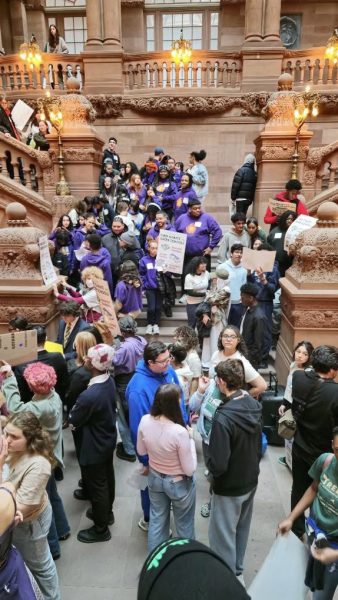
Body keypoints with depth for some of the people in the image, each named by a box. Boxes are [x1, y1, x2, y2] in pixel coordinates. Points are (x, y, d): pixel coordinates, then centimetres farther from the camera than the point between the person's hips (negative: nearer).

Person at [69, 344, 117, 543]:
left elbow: (73, 420, -19)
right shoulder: (110, 381, -12)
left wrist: (76, 406, -1)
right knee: (107, 478, 27)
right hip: (108, 440, 8)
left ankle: (101, 529, 35)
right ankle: (106, 512, 51)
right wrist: (82, 405, 1)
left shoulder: (90, 395, -37)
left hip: (94, 447, -8)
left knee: (96, 486, 14)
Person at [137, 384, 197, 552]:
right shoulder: (180, 432, -36)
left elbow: (141, 451, -1)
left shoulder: (145, 421, -20)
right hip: (179, 484, -4)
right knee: (184, 525, 23)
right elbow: (189, 469, -22)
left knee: (157, 520, 27)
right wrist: (190, 439, -14)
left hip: (154, 478, 5)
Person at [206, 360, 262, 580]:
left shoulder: (223, 417, -33)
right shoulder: (254, 406, -11)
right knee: (242, 527, 27)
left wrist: (209, 460, -8)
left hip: (229, 487, -7)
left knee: (223, 535, 15)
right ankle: (237, 567, 48)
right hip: (251, 480, 7)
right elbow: (259, 446, 4)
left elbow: (218, 465, -28)